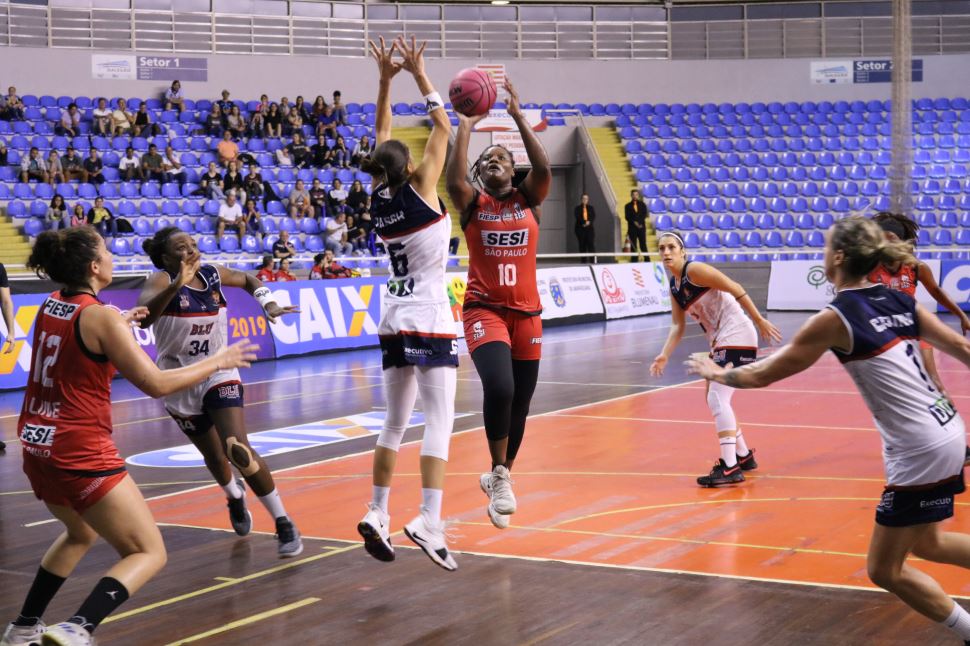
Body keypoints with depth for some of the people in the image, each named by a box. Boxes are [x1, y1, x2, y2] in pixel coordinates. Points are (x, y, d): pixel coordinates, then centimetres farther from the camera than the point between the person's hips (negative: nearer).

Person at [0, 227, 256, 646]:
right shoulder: (101, 316, -15)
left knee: (81, 533, 33)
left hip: (37, 447, 8)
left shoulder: (51, 305, 7)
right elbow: (156, 384, -14)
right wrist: (216, 362, -3)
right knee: (149, 553, -1)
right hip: (81, 453, -8)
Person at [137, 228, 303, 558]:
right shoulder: (161, 281, -18)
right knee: (215, 456, 15)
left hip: (219, 374, 1)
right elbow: (143, 318, -41)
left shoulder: (214, 274, -6)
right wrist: (177, 285, -52)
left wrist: (268, 303, 1)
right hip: (180, 385, -1)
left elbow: (247, 280, 18)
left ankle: (284, 524, -9)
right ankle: (235, 497, 51)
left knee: (239, 451, -19)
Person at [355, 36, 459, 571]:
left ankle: (377, 513, 12)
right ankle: (429, 520, -20)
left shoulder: (380, 198, 4)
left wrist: (385, 80, 14)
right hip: (430, 321, -7)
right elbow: (443, 128, -4)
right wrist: (419, 76, 1)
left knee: (395, 422, 14)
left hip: (394, 321, 7)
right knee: (439, 421, -10)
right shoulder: (420, 190, -10)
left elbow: (383, 137, 16)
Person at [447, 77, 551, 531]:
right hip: (484, 310, -3)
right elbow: (453, 179, -20)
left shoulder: (529, 199, 5)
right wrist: (465, 128, -15)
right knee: (499, 388, -26)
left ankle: (498, 476, 30)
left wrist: (517, 116, -16)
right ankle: (500, 476, -9)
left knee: (520, 403, 8)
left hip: (526, 311, 3)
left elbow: (544, 169, -15)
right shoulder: (472, 203, 2)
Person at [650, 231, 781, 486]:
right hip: (719, 341, 10)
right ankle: (744, 456, 31)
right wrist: (665, 355, -7)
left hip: (737, 336, -10)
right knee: (714, 400, 18)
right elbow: (677, 325, 8)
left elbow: (736, 290, -15)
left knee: (717, 397, -18)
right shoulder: (674, 287, 11)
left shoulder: (695, 269, -13)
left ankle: (730, 467, -21)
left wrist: (760, 321, -16)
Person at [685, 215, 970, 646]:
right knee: (925, 543, 27)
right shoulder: (898, 301, 6)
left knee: (885, 571, 6)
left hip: (919, 451, -8)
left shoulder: (836, 318, -14)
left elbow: (762, 375, -6)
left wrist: (717, 374, 13)